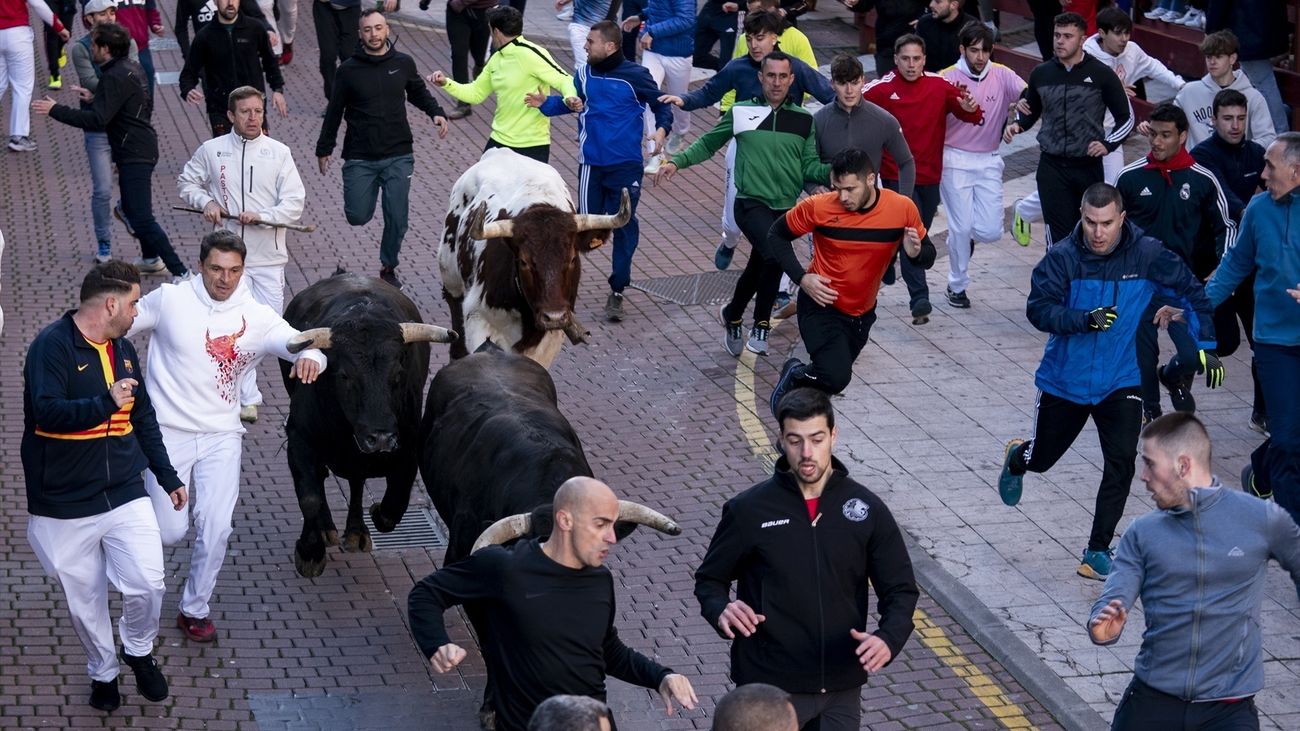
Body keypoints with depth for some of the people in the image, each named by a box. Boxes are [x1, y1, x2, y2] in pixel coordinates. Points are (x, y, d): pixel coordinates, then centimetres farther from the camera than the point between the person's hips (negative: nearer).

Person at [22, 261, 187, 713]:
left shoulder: (123, 349, 11)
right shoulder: (53, 346, -12)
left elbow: (144, 420, 19)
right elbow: (47, 412, -25)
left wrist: (168, 478, 20)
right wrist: (106, 403, -35)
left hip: (124, 495, 5)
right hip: (65, 506, -5)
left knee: (147, 584, -9)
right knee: (85, 600, 7)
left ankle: (139, 651, 20)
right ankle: (102, 672, 31)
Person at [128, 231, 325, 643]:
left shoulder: (256, 317, -5)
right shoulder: (169, 300, -8)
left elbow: (306, 344, -16)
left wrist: (310, 357, -39)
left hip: (221, 435, 2)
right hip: (168, 432, -2)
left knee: (216, 529, -3)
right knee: (170, 532, -5)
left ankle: (194, 610, 20)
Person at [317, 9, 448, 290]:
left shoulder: (404, 63, 1)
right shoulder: (349, 69, -3)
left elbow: (419, 93, 17)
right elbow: (334, 111, 6)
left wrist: (436, 113, -2)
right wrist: (324, 149, 9)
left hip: (398, 156, 1)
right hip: (359, 158, -1)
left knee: (397, 219, -1)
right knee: (358, 217, -3)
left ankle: (388, 267, 21)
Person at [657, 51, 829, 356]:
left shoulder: (803, 120, 7)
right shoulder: (741, 113, 2)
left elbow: (810, 167, 7)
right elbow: (708, 143, 11)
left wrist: (834, 170, -13)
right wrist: (677, 161, -3)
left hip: (785, 208, 4)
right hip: (751, 203, -4)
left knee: (760, 267, 12)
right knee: (777, 254, -26)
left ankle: (733, 316, 33)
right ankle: (761, 323, -9)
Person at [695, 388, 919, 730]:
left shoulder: (867, 510, -2)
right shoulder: (748, 510, -6)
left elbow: (900, 590, 1)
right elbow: (710, 579, 5)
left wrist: (888, 639, -19)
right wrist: (722, 611, -18)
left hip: (842, 688, 2)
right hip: (769, 689, -2)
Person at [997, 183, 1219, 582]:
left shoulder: (1147, 255, -13)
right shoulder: (1063, 257, -16)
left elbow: (1191, 292, -1)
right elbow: (1038, 309, -20)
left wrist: (1206, 347, -4)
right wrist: (1085, 320, -35)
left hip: (1121, 382, 0)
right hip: (1065, 380, 0)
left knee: (1121, 463, -14)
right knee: (1042, 458, 17)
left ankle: (1098, 553, -2)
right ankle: (1017, 459, 56)